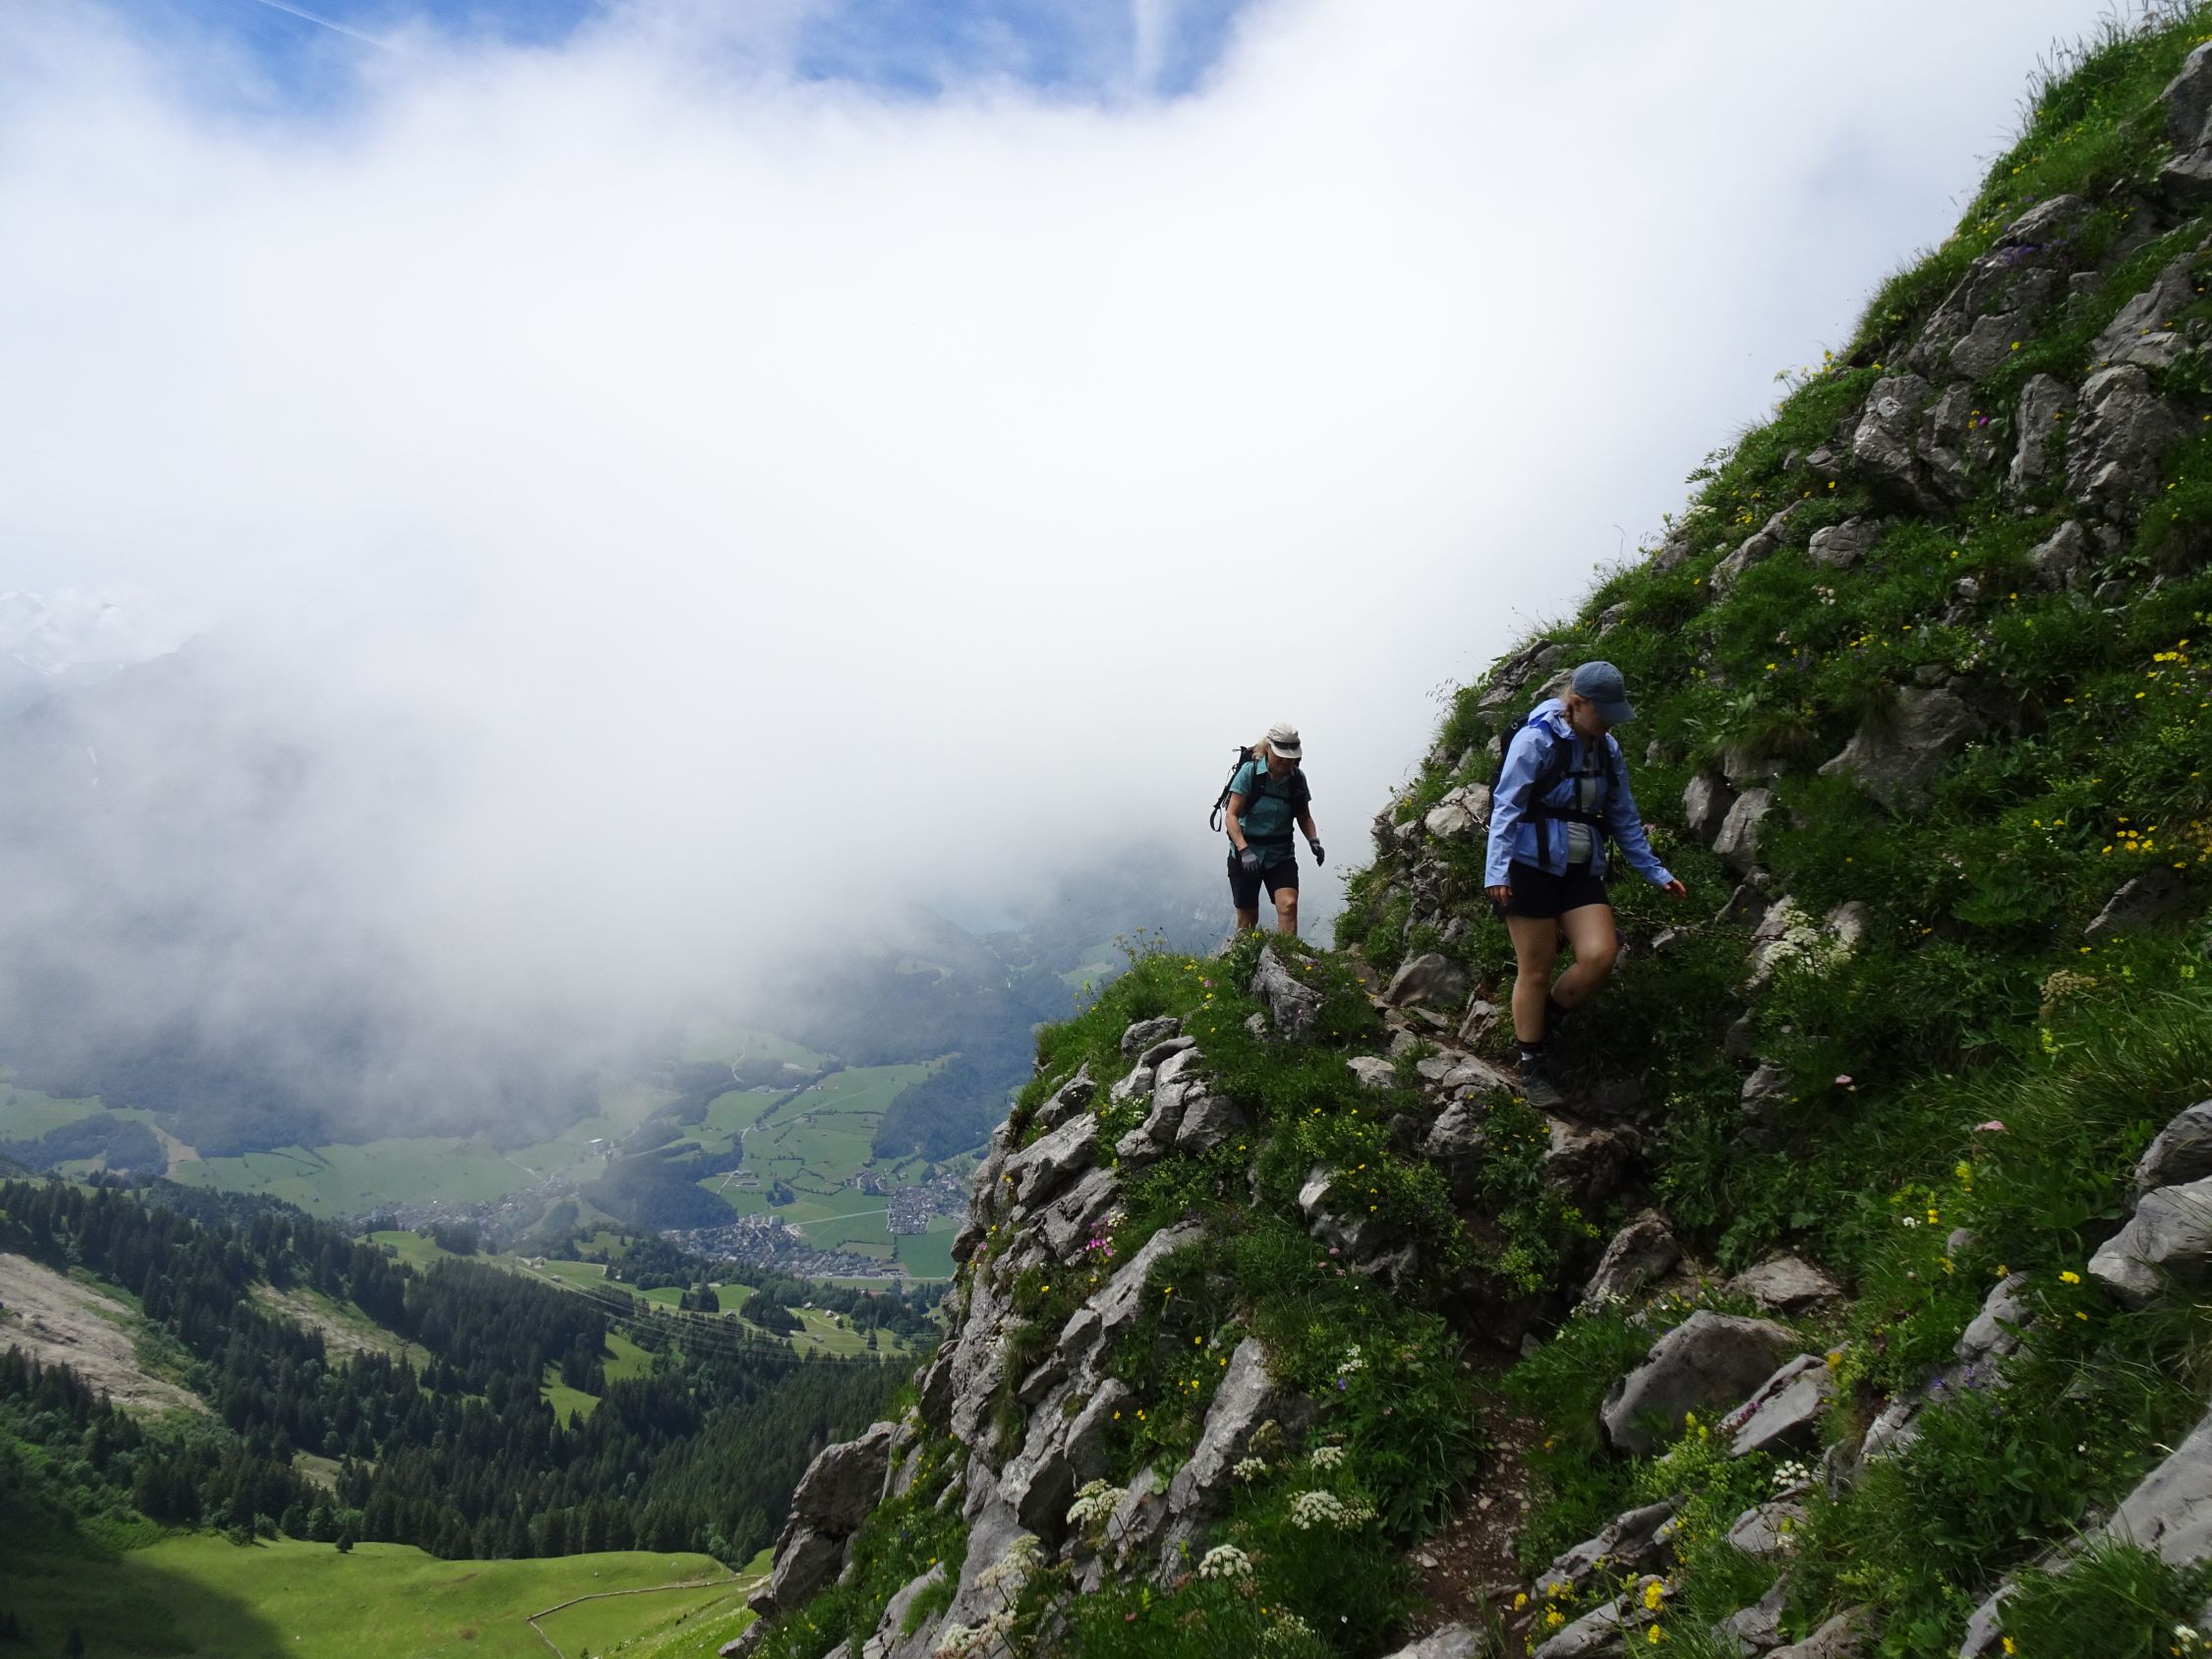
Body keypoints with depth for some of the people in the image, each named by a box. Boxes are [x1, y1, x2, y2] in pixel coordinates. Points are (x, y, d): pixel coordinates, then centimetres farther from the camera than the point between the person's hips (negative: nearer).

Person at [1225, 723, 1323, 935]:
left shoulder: (1297, 777, -3)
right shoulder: (1250, 771, -13)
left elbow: (1304, 817, 10)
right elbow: (1232, 816, -16)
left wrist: (1314, 841, -10)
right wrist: (1244, 850, -30)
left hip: (1280, 854, 2)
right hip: (1246, 852, -2)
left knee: (1289, 904, -20)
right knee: (1248, 918, 4)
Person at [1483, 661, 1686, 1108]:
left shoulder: (1607, 749, 10)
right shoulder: (1537, 739, -10)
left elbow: (1624, 818, 17)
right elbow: (1506, 807, -13)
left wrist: (1656, 873, 14)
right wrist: (1496, 871, -21)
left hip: (1581, 870, 6)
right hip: (1531, 867, -6)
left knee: (1601, 955, -11)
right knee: (1537, 968, -1)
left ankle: (1543, 1022, 14)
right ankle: (1531, 1066, 14)